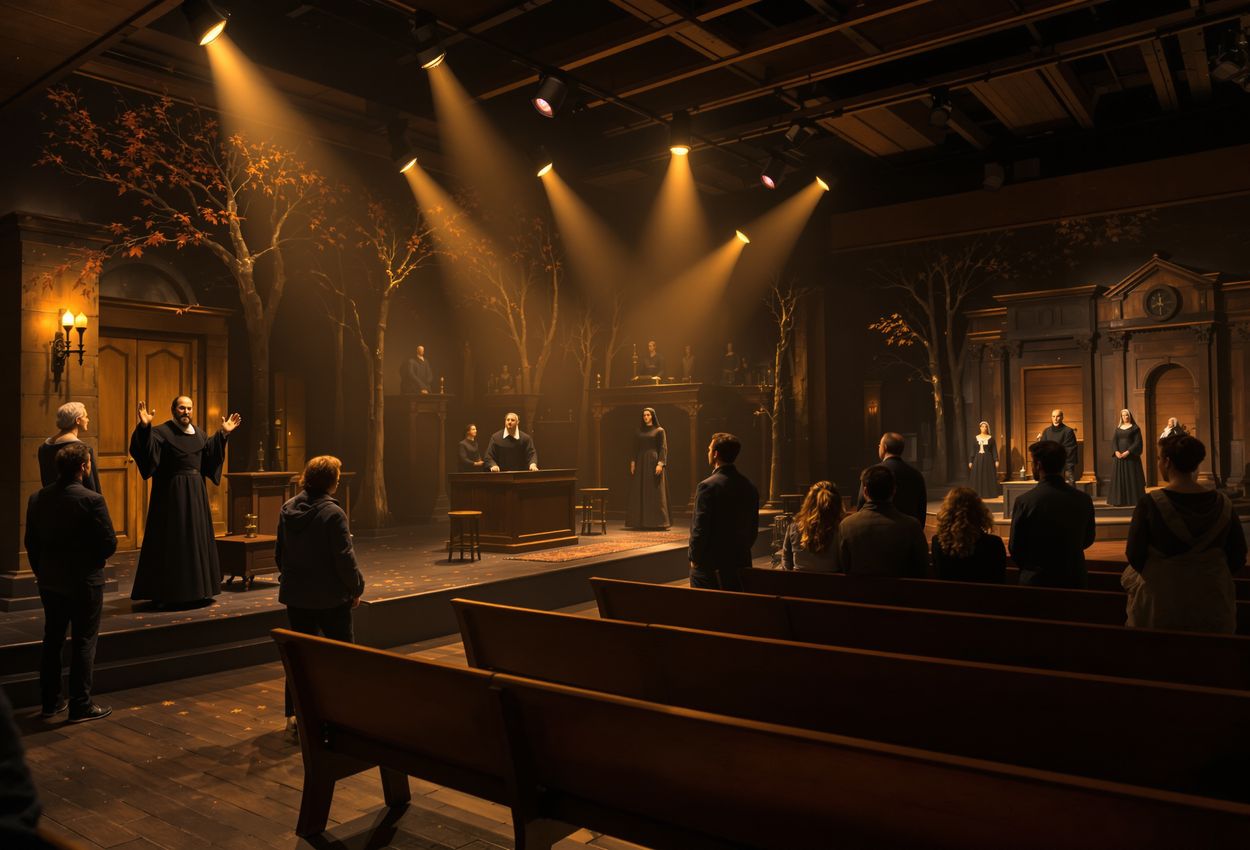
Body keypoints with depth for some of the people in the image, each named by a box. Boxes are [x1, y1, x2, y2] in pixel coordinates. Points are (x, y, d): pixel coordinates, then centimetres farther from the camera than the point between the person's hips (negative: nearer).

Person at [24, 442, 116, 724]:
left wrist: (42, 572, 17)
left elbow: (31, 542, 6)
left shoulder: (37, 499, -1)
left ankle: (50, 701, 27)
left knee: (52, 640, 18)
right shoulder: (92, 500, -20)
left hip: (49, 582, 6)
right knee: (83, 643, 4)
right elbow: (109, 544, -18)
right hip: (84, 583, -6)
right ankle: (81, 705, 9)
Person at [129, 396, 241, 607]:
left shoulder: (198, 433, 12)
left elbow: (210, 454, 21)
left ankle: (194, 588, 23)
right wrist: (144, 427, -41)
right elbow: (145, 448, -25)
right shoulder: (162, 431, -9)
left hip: (196, 493, 7)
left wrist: (223, 433, 17)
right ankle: (165, 593, 4)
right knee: (170, 543, -4)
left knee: (196, 539, 12)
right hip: (172, 492, -7)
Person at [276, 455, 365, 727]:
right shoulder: (333, 513, -19)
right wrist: (356, 588, -3)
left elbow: (279, 552, 11)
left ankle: (295, 713, 16)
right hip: (331, 597, -6)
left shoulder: (288, 509, 1)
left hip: (296, 595, 6)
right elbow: (345, 558, -17)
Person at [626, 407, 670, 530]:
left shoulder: (659, 431, -1)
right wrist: (633, 462, 1)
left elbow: (663, 448, -8)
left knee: (654, 492, -5)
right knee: (640, 492, 3)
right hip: (640, 462, 5)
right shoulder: (640, 431, 12)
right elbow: (636, 448, 13)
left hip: (653, 461, -5)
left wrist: (660, 463, -19)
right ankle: (641, 521, 8)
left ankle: (657, 521, -1)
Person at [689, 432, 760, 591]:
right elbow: (754, 530, 12)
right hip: (741, 565, 7)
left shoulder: (708, 486, -15)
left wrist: (694, 559, -3)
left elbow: (700, 529, -15)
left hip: (710, 566, -6)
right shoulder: (750, 487, 6)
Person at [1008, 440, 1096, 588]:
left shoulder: (1024, 501, -18)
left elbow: (1014, 548, -8)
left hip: (1036, 581, -3)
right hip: (1074, 580, 3)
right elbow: (1088, 541, 8)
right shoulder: (1084, 500, -8)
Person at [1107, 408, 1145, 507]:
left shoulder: (1135, 428, 0)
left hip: (1131, 456, -4)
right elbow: (1114, 441, 6)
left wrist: (1128, 452, -19)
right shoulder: (1118, 428, 13)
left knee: (1132, 478, -4)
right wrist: (1116, 452, -11)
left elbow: (1137, 442, -9)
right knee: (1119, 478, 3)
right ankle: (1120, 499, 5)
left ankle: (1133, 499, -1)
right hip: (1119, 456, 4)